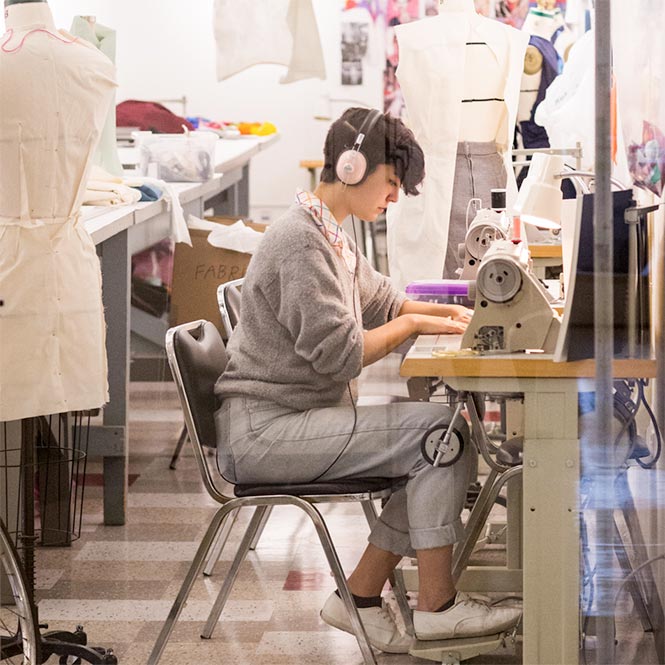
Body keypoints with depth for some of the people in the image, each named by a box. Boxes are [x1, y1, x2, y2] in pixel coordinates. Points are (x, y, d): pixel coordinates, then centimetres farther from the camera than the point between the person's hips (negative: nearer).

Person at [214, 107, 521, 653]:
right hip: (264, 432, -11)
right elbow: (339, 353, -22)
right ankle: (437, 606, -10)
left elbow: (382, 302, 28)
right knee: (438, 429, -18)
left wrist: (448, 313, 11)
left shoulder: (330, 235, 17)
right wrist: (413, 325, -9)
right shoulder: (301, 241, -17)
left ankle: (360, 597, 6)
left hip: (301, 418, 11)